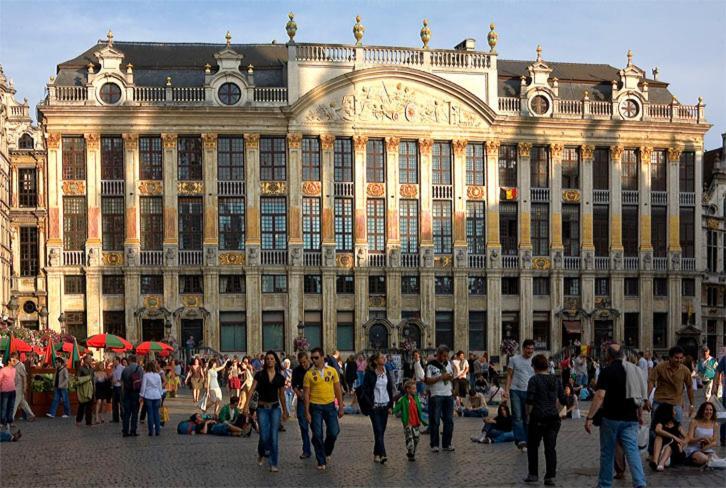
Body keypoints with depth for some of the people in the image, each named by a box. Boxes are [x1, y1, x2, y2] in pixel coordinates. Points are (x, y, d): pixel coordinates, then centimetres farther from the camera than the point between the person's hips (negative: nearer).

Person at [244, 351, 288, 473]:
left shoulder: (280, 377, 4)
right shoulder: (259, 375, -1)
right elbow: (252, 390, -6)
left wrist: (285, 411, 19)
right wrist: (247, 405, -17)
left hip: (275, 408, 1)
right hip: (262, 408, -1)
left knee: (274, 437, -4)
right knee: (264, 437, -4)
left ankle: (273, 464, 4)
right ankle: (261, 453, 29)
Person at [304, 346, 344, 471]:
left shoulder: (332, 371, 2)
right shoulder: (309, 374, -3)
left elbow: (338, 390, 7)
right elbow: (306, 394, -2)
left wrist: (341, 407, 3)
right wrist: (307, 412, -6)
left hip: (330, 405, 1)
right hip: (315, 406, -1)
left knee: (334, 432, -2)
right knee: (317, 435, 0)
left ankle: (327, 451, 27)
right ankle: (321, 462, 12)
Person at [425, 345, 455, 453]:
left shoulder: (448, 363, 14)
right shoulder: (431, 365, -6)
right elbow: (428, 380, -13)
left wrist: (451, 377, -3)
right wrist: (441, 377, -18)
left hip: (448, 395, 6)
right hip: (436, 396, -6)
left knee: (449, 420, 5)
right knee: (435, 421, -2)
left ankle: (447, 444, 13)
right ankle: (434, 444, 6)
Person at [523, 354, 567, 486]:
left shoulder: (534, 380, -9)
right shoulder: (556, 380, 6)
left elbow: (529, 401, -14)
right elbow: (562, 400, 8)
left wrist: (528, 414, -2)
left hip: (538, 417, -4)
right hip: (553, 417, 4)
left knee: (532, 446, 11)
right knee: (551, 447, 7)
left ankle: (533, 474, 13)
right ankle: (550, 476, 4)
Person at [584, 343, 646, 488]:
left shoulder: (607, 371, -10)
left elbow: (600, 396, -18)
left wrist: (589, 417, -17)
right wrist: (640, 415, 26)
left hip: (611, 418, -4)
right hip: (630, 419, 4)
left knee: (607, 453, 8)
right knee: (632, 450, -1)